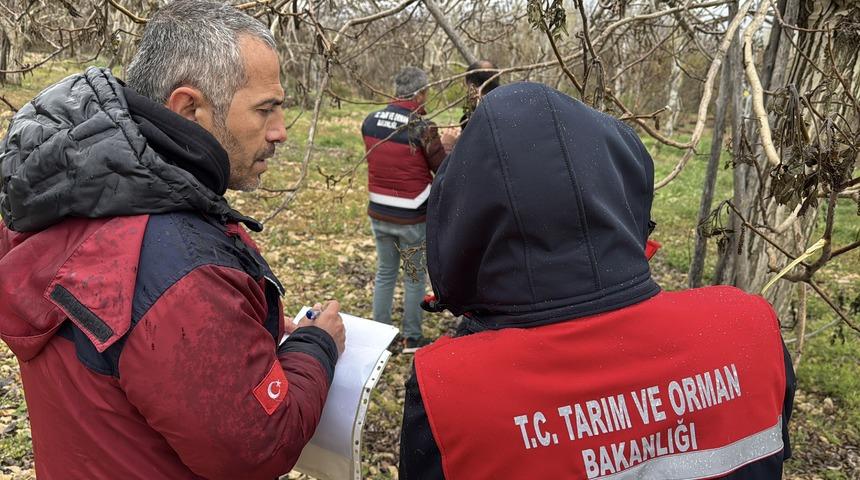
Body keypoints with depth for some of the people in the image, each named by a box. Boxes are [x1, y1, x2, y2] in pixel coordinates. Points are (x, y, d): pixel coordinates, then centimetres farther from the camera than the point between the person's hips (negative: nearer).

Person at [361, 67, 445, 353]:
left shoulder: (370, 123, -1)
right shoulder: (423, 128, -18)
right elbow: (444, 171, -8)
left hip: (378, 214, 5)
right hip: (412, 218, -5)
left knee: (385, 273, 18)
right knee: (414, 278, 10)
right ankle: (412, 339, 20)